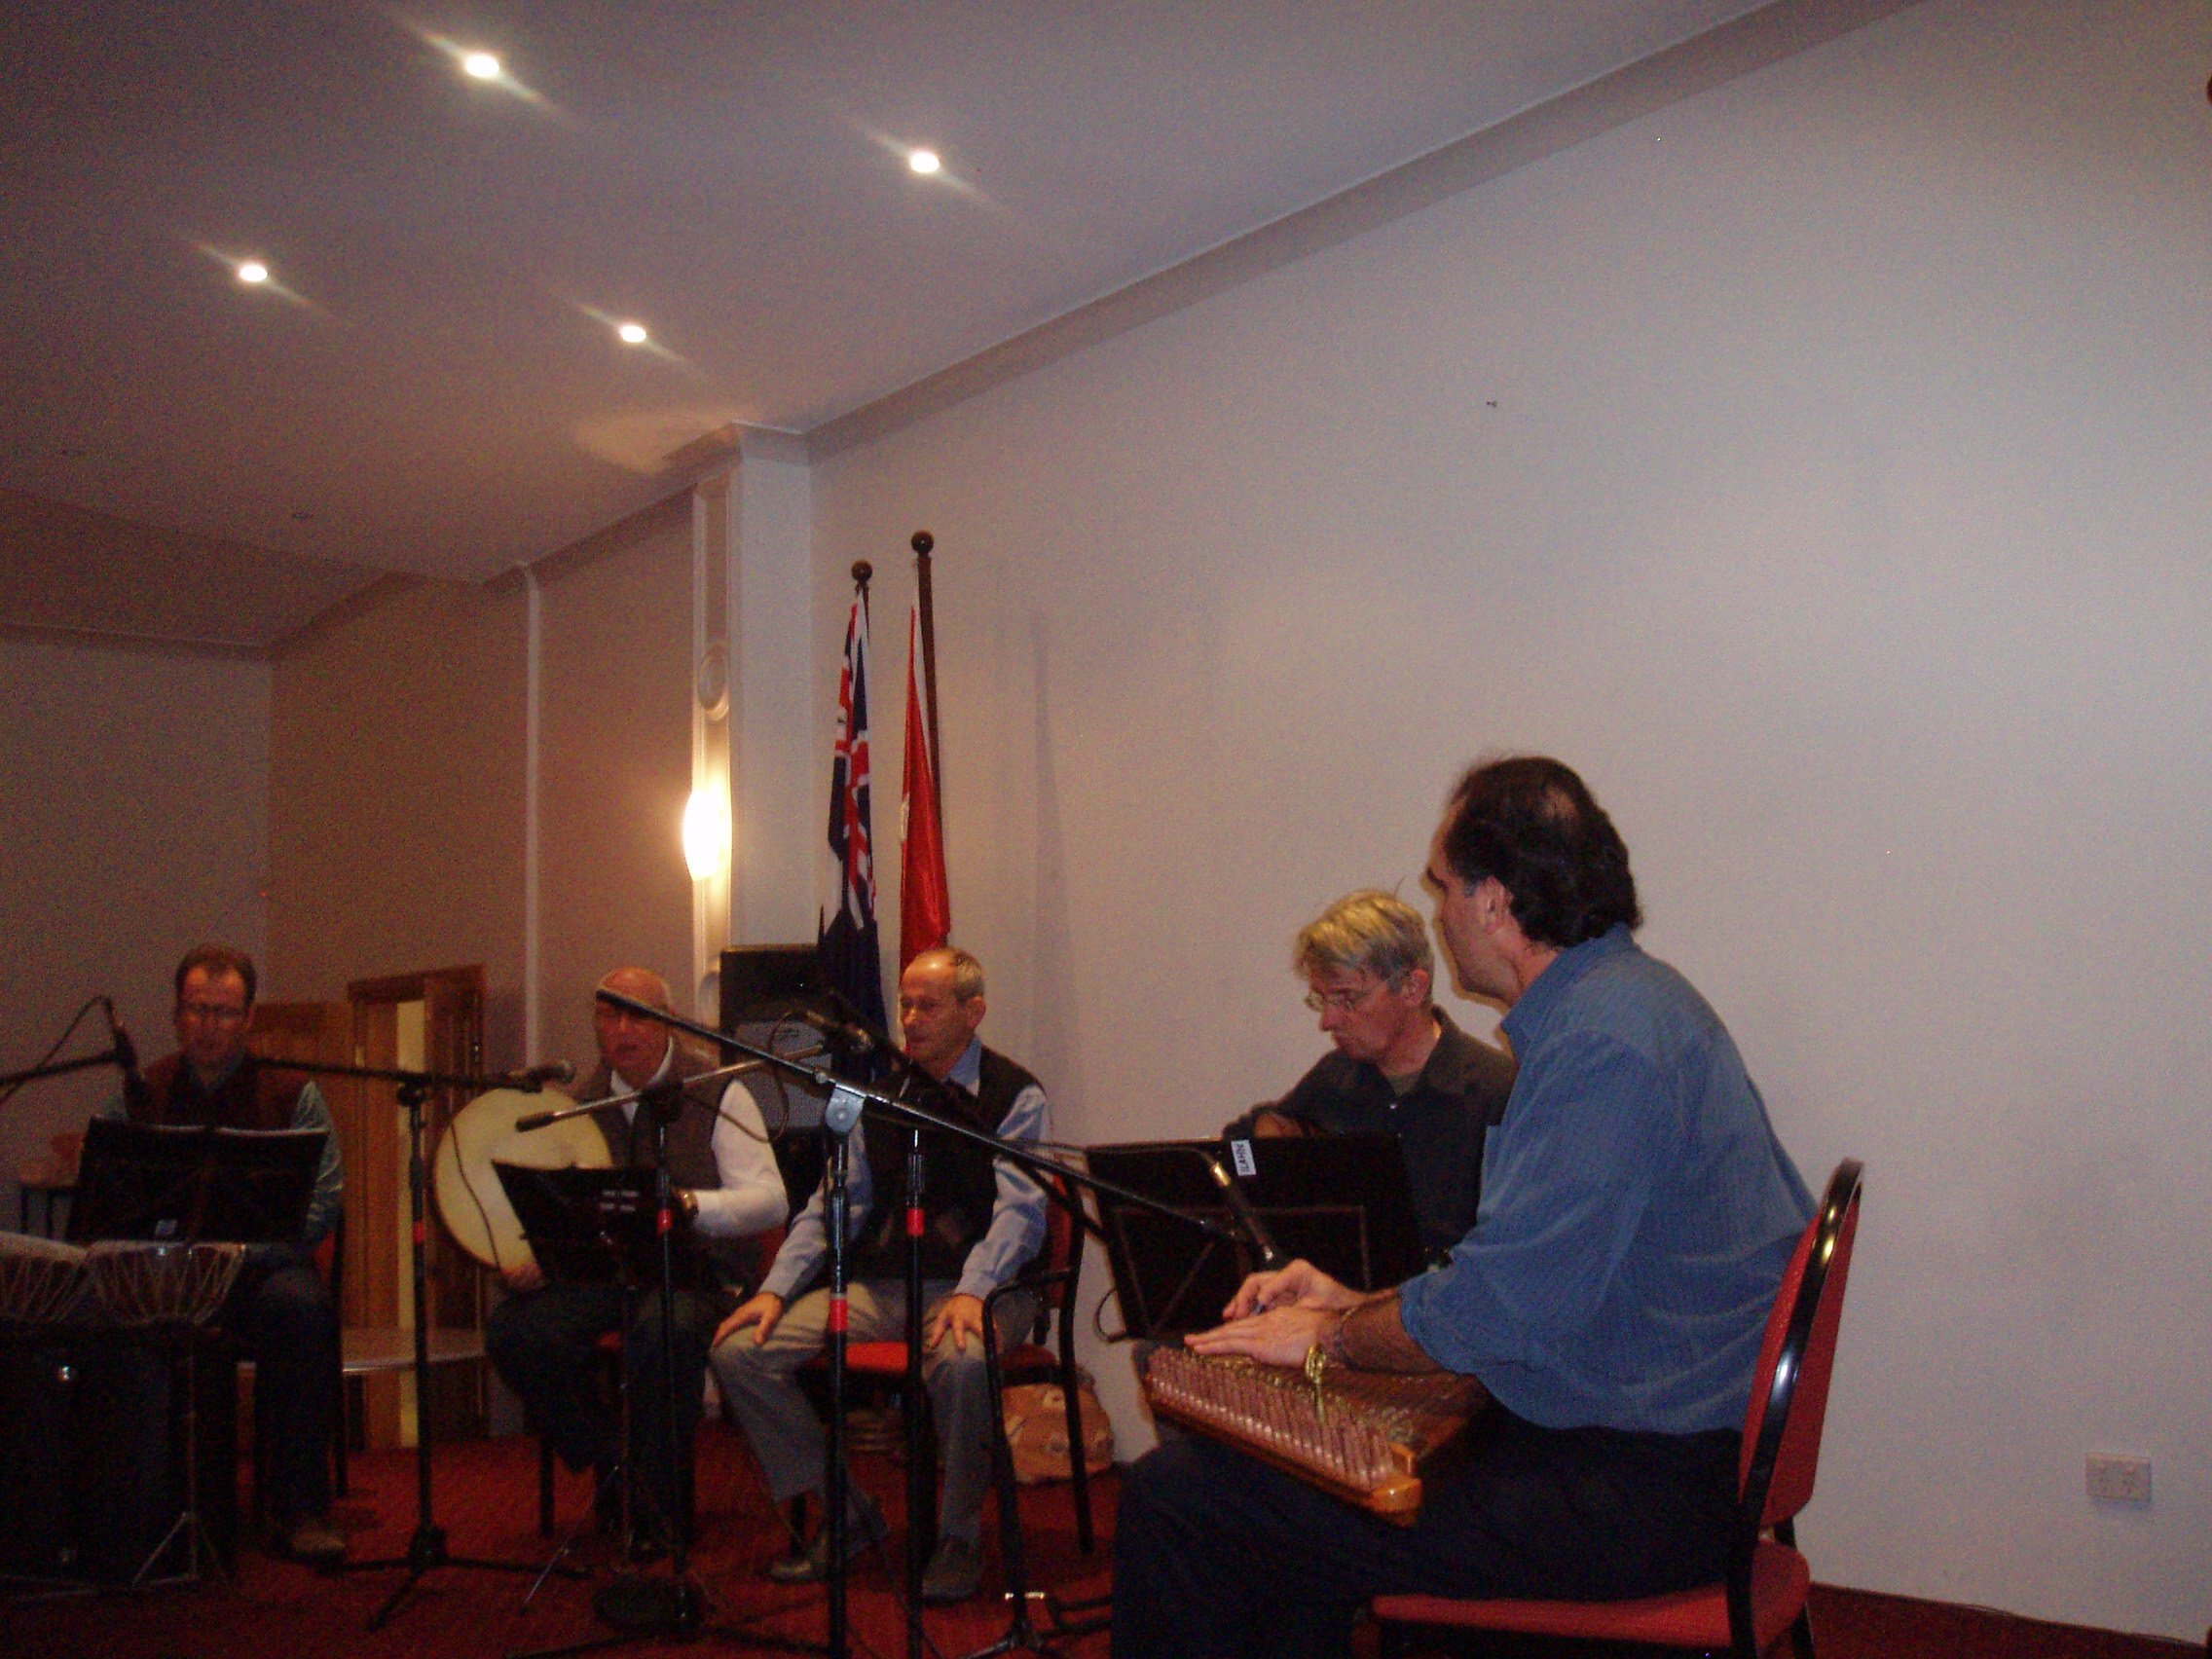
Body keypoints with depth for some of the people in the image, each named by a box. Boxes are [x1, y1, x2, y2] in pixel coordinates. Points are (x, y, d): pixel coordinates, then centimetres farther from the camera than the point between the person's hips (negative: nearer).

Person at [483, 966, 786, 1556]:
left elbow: (769, 1200, -13)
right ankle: (610, 1469, 1)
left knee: (666, 1328, -37)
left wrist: (687, 1204, -32)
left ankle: (659, 1508, -14)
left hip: (695, 1269, -4)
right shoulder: (583, 1102, 11)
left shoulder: (715, 1094, -4)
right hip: (602, 1267, 5)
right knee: (512, 1329, -21)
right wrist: (534, 1255, -13)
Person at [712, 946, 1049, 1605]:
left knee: (961, 1361, -40)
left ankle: (959, 1533, -12)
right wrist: (776, 1289, -2)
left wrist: (972, 1293, -30)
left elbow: (1019, 1210, -12)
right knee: (738, 1350, -11)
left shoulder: (1014, 1095, -1)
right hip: (880, 1284, 5)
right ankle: (844, 1512, 4)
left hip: (974, 1286, -5)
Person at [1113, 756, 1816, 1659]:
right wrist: (1357, 1301, 16)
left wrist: (1331, 1337, -5)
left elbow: (1499, 1310, -23)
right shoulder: (1628, 998, 13)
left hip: (1633, 1495, -11)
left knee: (1174, 1497, -11)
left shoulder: (1605, 1045, -22)